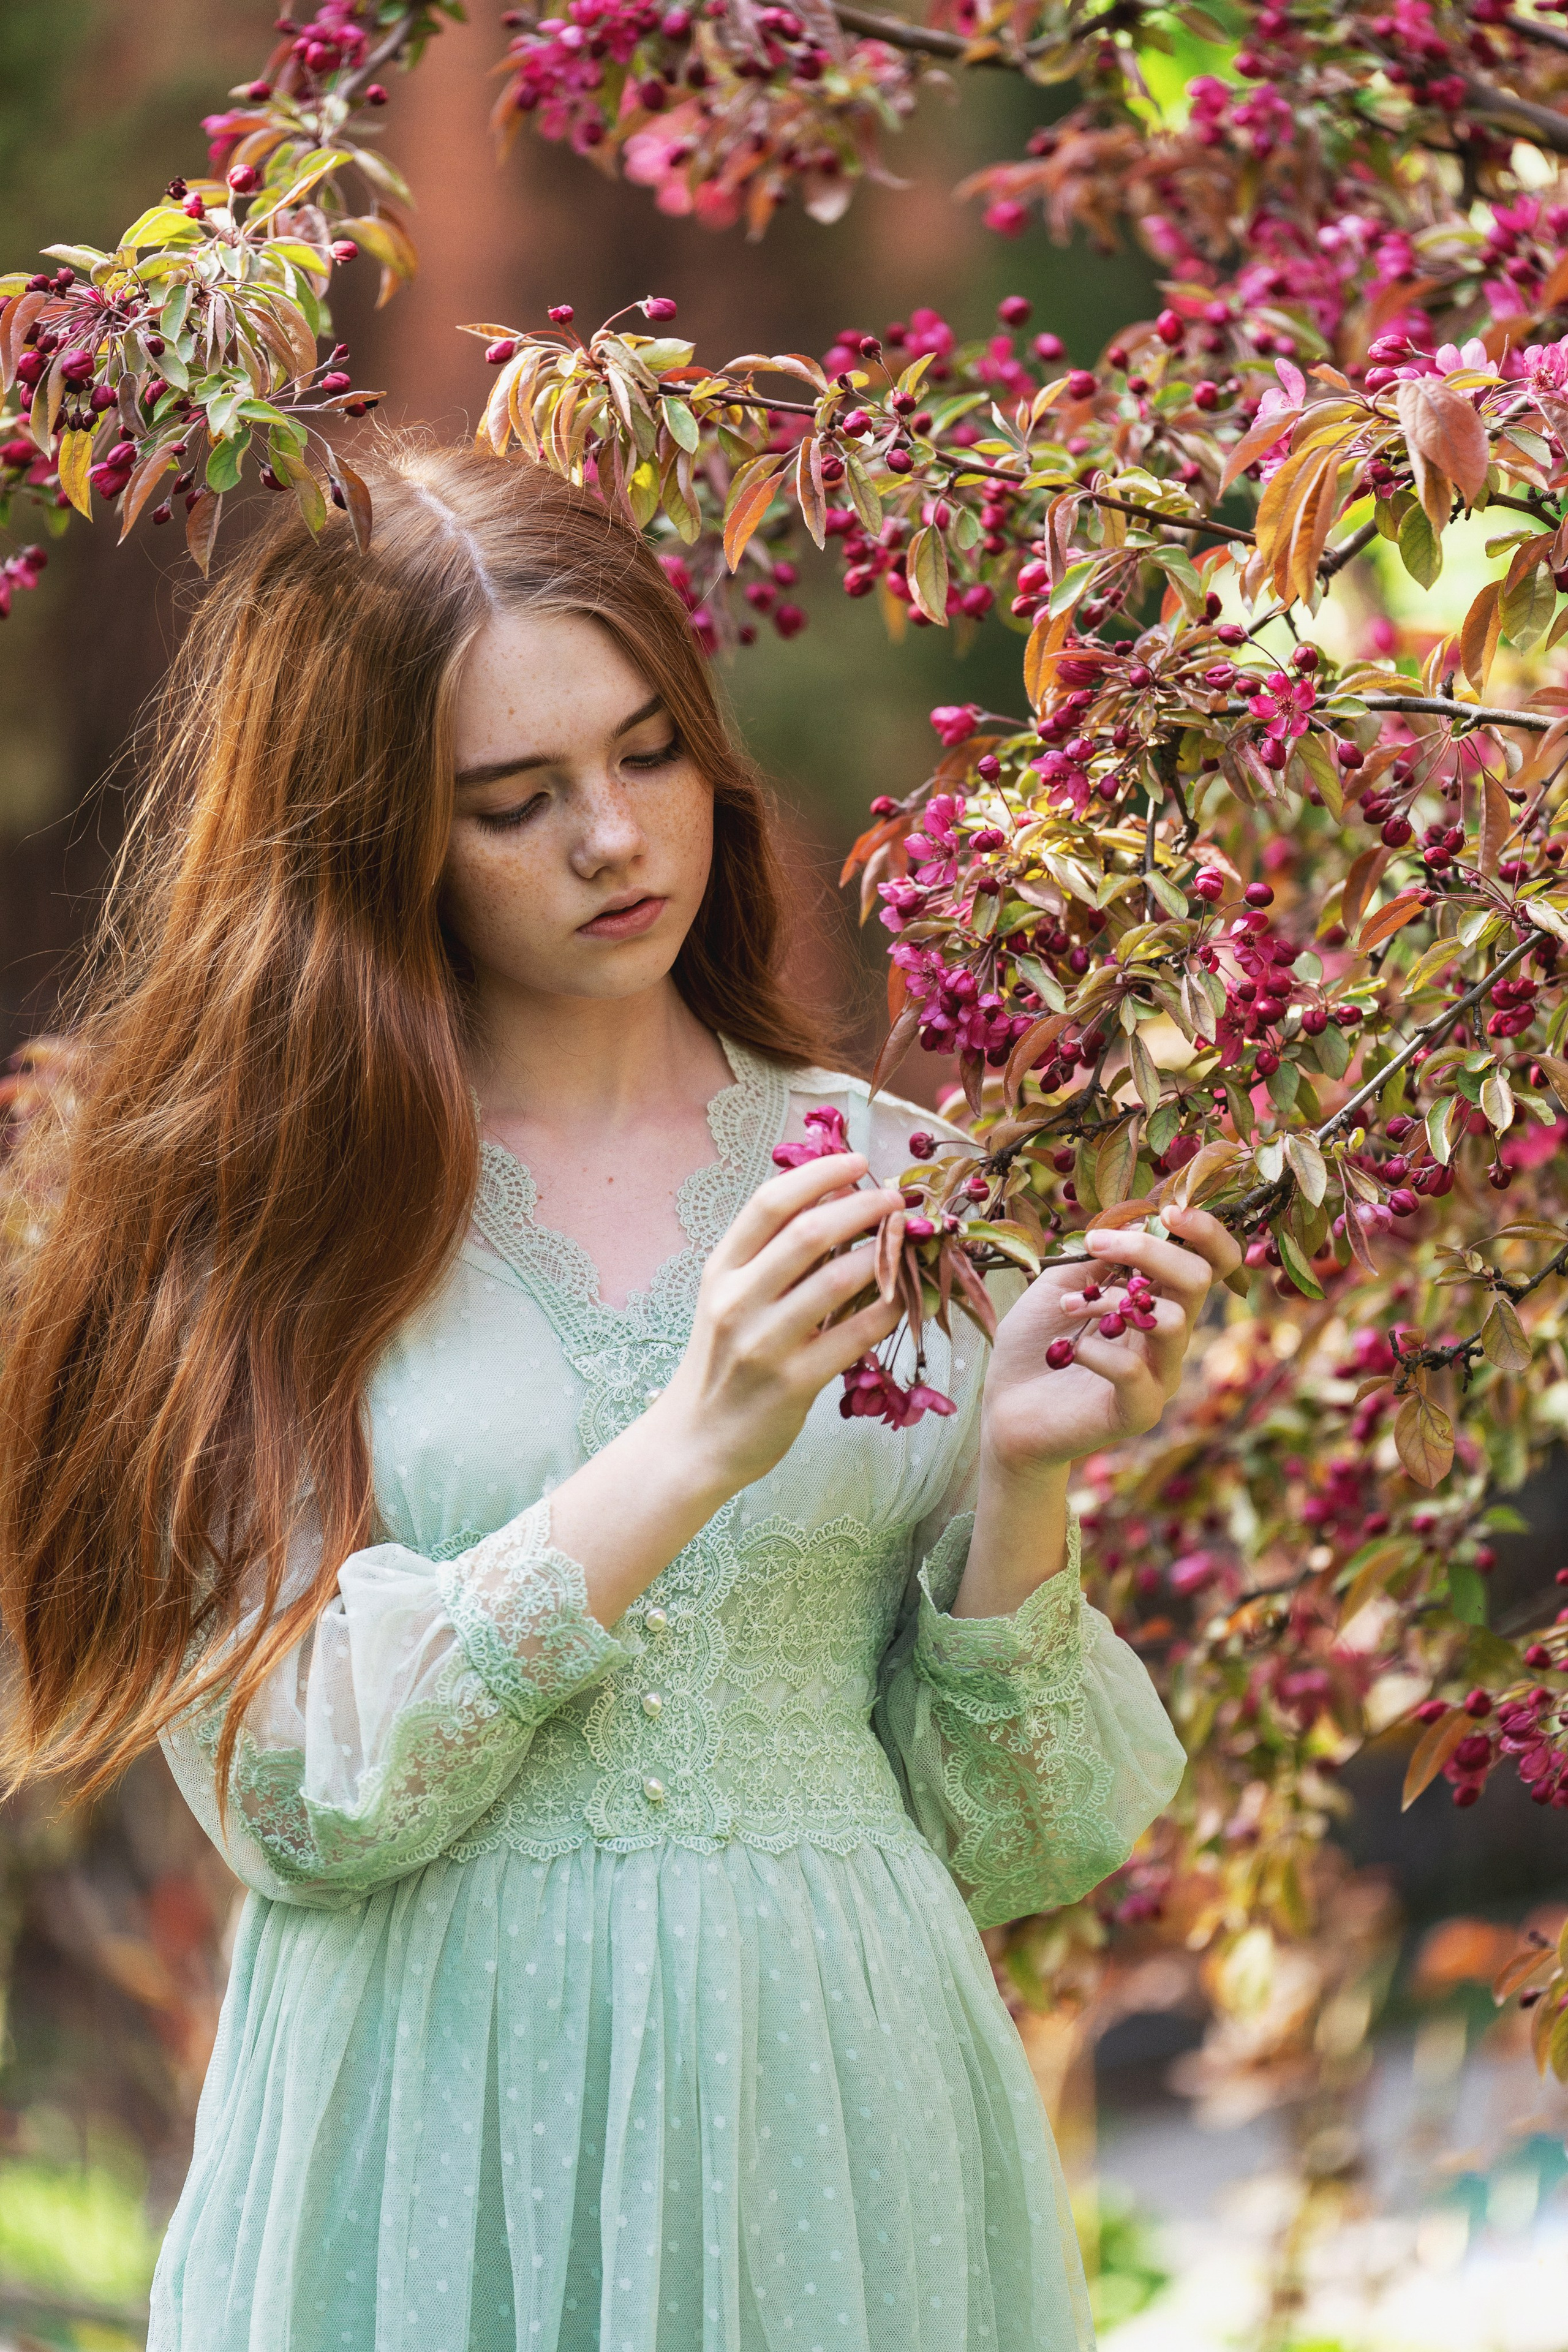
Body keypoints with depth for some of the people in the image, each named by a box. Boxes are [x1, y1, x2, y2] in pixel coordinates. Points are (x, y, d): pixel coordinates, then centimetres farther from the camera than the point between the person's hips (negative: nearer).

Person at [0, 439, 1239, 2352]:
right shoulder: (251, 1212, -1)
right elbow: (291, 1789, -12)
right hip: (435, 2149, -2)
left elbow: (1010, 1842, 4)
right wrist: (694, 1450, -18)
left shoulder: (897, 1183, 5)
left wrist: (1017, 1480, -12)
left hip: (827, 2117, 2)